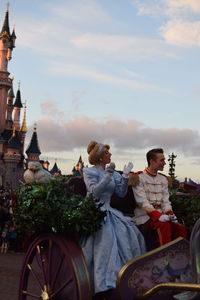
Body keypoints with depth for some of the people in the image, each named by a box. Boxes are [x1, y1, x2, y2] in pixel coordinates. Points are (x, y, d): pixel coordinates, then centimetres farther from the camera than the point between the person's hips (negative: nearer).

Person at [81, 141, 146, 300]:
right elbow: (94, 192, -15)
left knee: (129, 232, -8)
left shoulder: (113, 173, 13)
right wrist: (108, 176, -21)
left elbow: (121, 193, 7)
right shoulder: (89, 172, -3)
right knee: (107, 236, -26)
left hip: (108, 211, 7)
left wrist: (125, 176, -4)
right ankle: (106, 287, -29)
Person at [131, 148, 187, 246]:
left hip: (160, 215, 6)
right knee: (165, 225, -33)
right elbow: (142, 201, -13)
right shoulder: (139, 177, -4)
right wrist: (158, 216, -25)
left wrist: (170, 214, -11)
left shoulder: (163, 179, 16)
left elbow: (165, 201, 10)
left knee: (181, 228, -18)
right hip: (144, 215, -6)